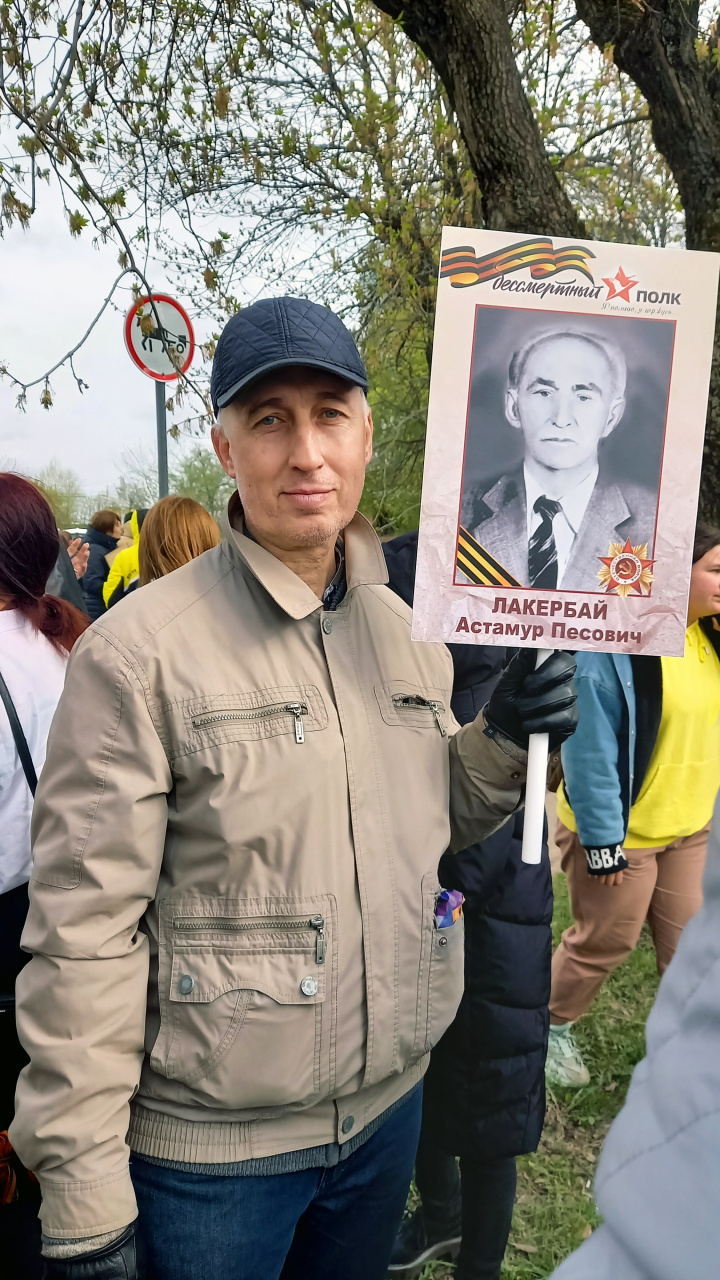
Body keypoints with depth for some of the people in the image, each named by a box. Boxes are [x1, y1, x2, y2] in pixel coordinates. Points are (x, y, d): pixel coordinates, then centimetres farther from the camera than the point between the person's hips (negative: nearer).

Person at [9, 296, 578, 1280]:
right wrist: (84, 1196, -15)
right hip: (211, 1146, -5)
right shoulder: (140, 651, -18)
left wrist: (502, 741, -7)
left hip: (388, 1106, 6)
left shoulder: (409, 631, 1)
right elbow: (83, 932, -17)